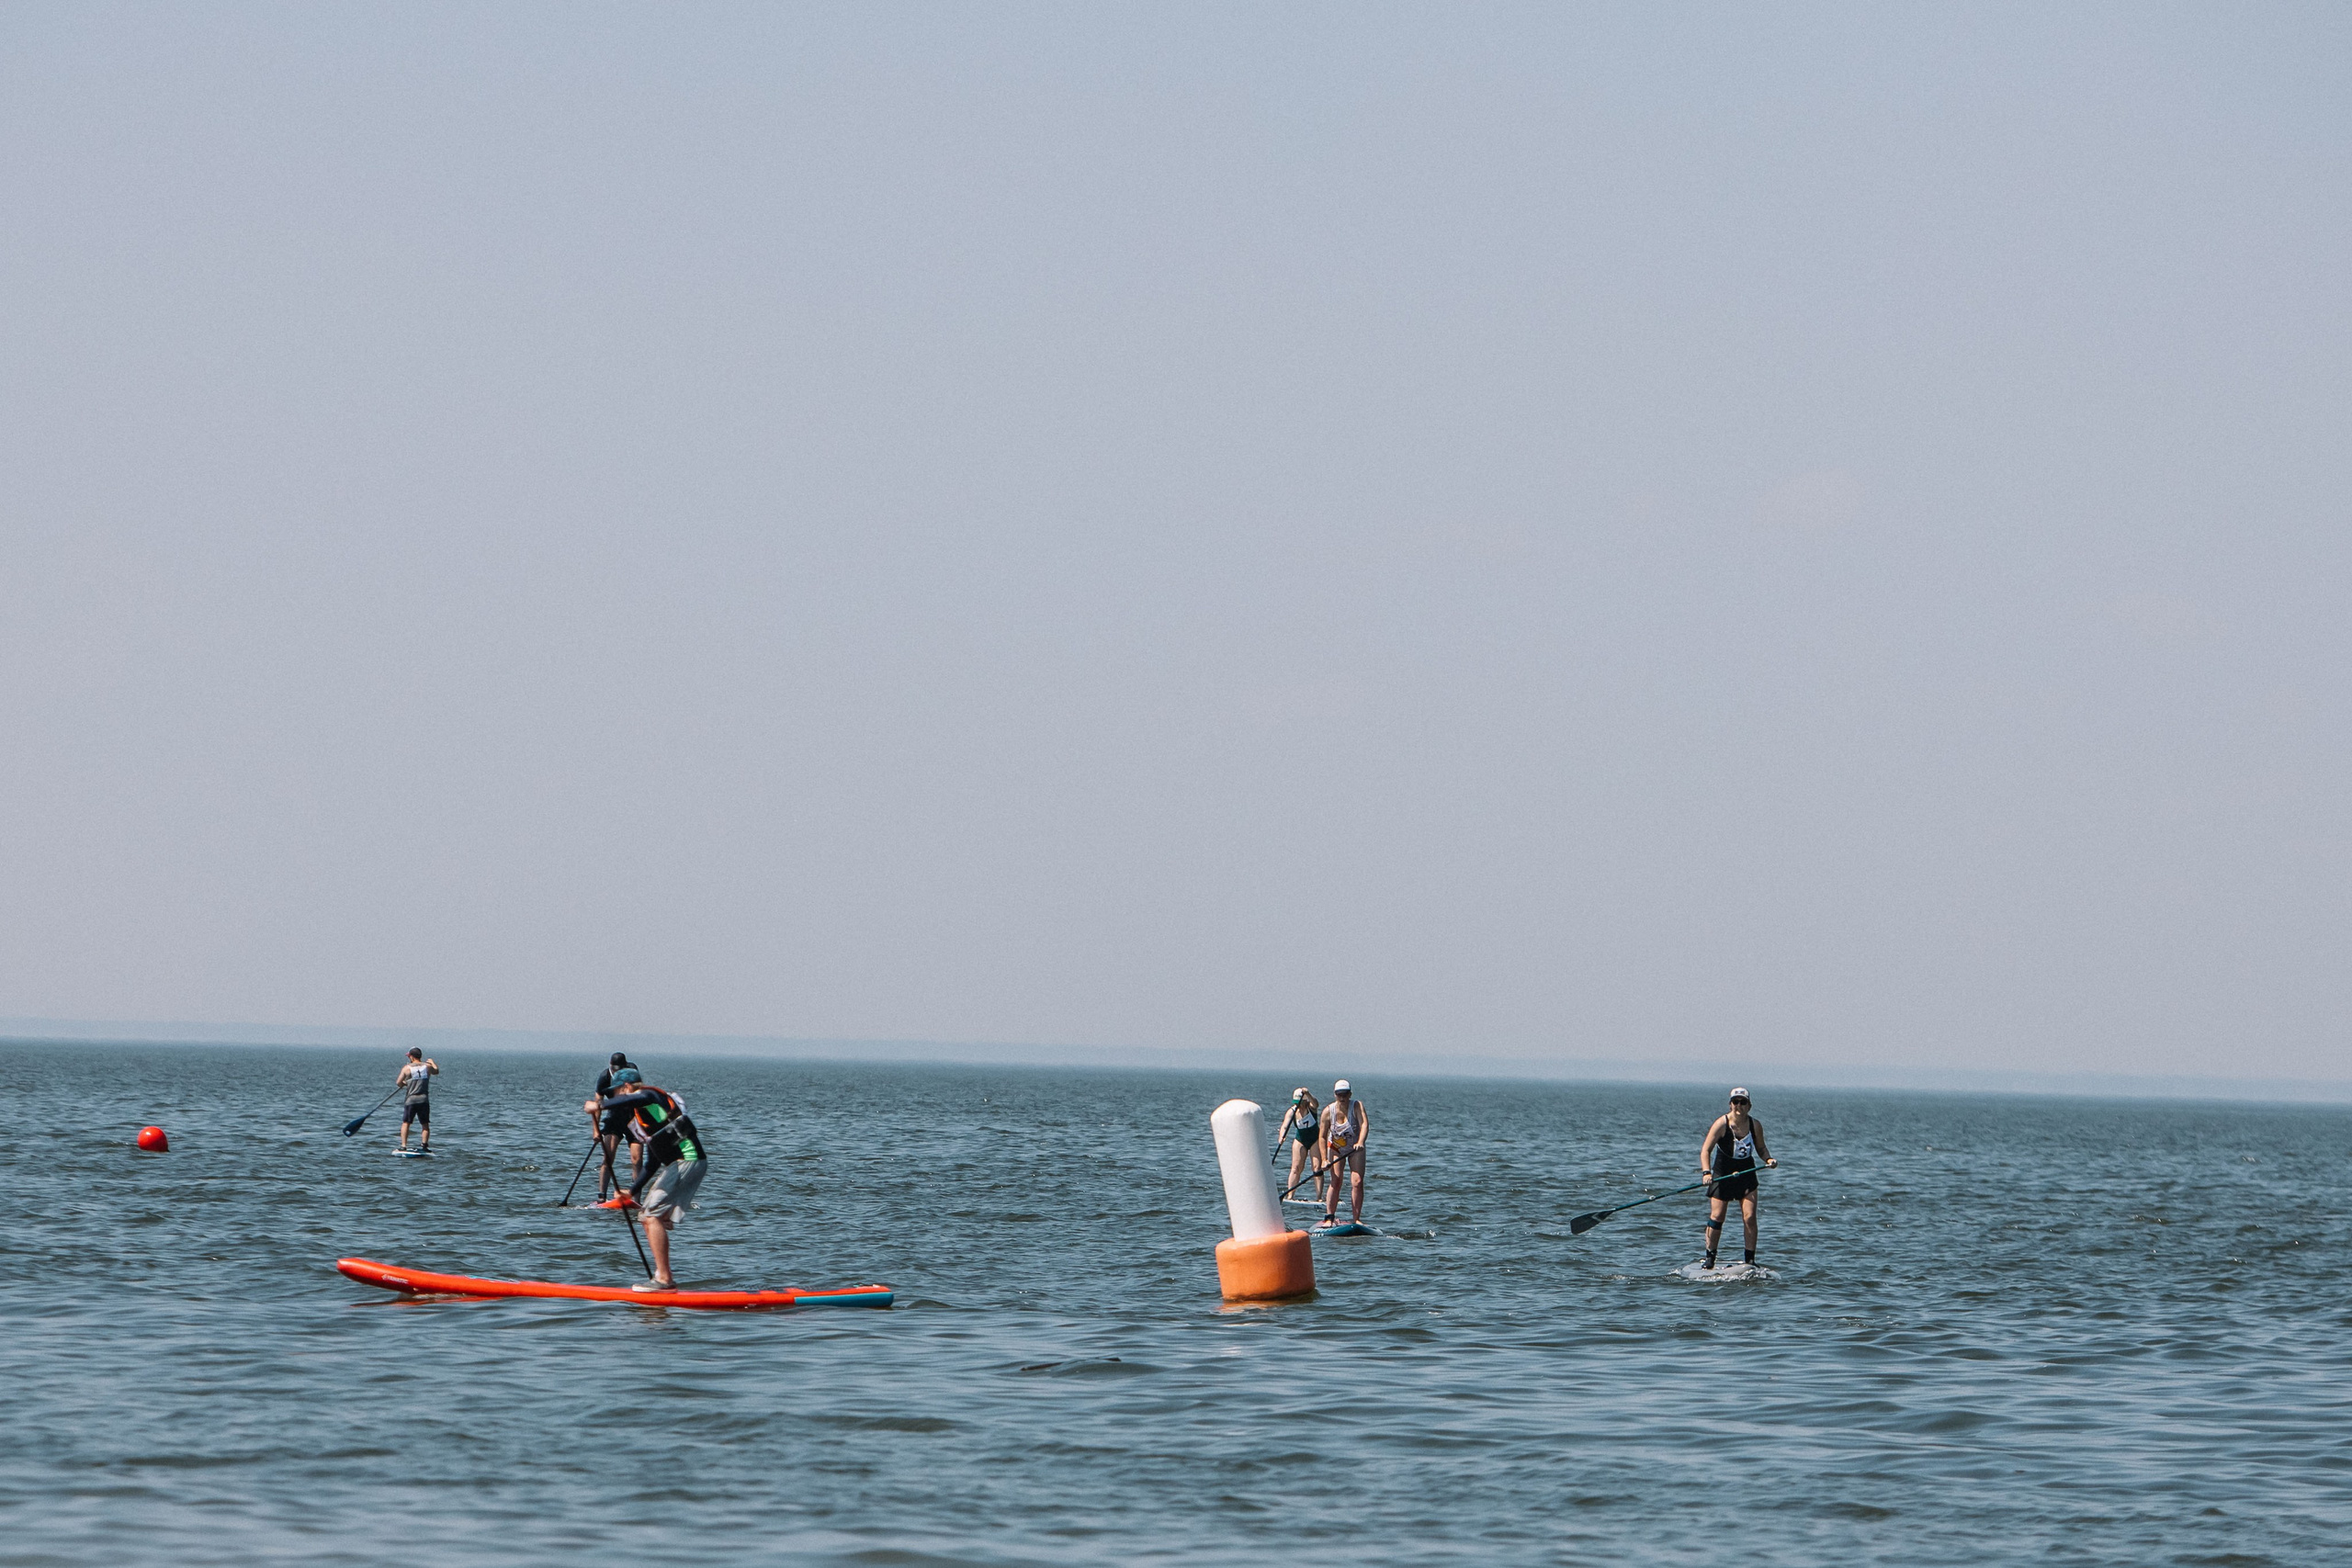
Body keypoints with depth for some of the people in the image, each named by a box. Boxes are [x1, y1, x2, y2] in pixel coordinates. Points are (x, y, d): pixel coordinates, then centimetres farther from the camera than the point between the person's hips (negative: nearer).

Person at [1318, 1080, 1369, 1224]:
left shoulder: (1357, 1106, -19)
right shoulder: (1328, 1111, -15)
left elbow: (1365, 1125, -33)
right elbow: (1323, 1137, -10)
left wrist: (1360, 1143, -51)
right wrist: (1324, 1159, -16)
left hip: (1355, 1149, 0)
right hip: (1336, 1148, 0)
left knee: (1357, 1182, -10)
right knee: (1335, 1182, -12)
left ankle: (1357, 1219, -5)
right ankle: (1329, 1218, -10)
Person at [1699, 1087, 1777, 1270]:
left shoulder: (1755, 1125, -4)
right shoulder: (1722, 1124, -14)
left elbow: (1760, 1148, 11)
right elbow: (1705, 1150, -16)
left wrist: (1768, 1159, -11)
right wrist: (1706, 1172, -30)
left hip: (1747, 1174, 2)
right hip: (1723, 1173, -2)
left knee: (1749, 1217, -8)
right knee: (1717, 1217, -5)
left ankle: (1750, 1260, -2)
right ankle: (1709, 1258, 7)